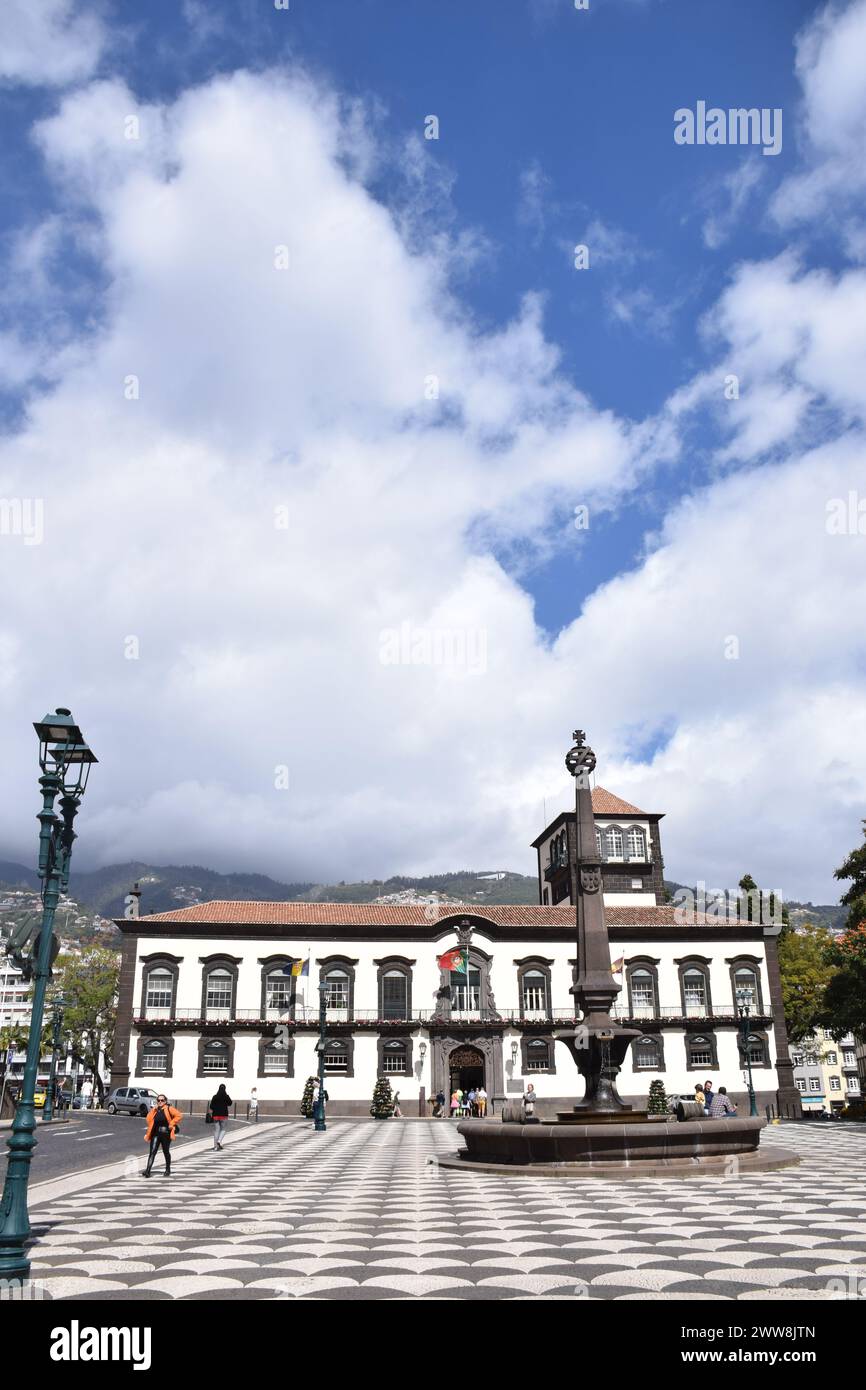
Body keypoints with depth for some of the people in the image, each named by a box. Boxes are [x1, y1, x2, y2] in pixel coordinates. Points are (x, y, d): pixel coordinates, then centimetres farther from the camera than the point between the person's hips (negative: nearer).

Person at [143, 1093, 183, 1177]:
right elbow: (149, 1120, -4)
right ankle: (147, 1171, -9)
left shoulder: (169, 1109, -4)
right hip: (155, 1134, 3)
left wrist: (171, 1124, -13)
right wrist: (153, 1110, -10)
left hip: (166, 1134, -3)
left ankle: (168, 1170, 26)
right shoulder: (154, 1110, 9)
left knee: (166, 1152, 11)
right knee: (152, 1152, -7)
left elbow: (179, 1116, -10)